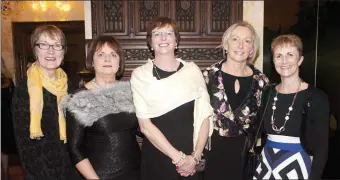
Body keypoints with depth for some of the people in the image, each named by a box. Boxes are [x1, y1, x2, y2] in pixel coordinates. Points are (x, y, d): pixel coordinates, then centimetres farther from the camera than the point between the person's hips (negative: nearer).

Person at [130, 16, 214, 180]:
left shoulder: (192, 70, -1)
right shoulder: (140, 75, -6)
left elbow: (204, 116, -1)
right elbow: (145, 125, -10)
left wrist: (195, 156, -9)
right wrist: (178, 157, -13)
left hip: (189, 160, 1)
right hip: (155, 158, -1)